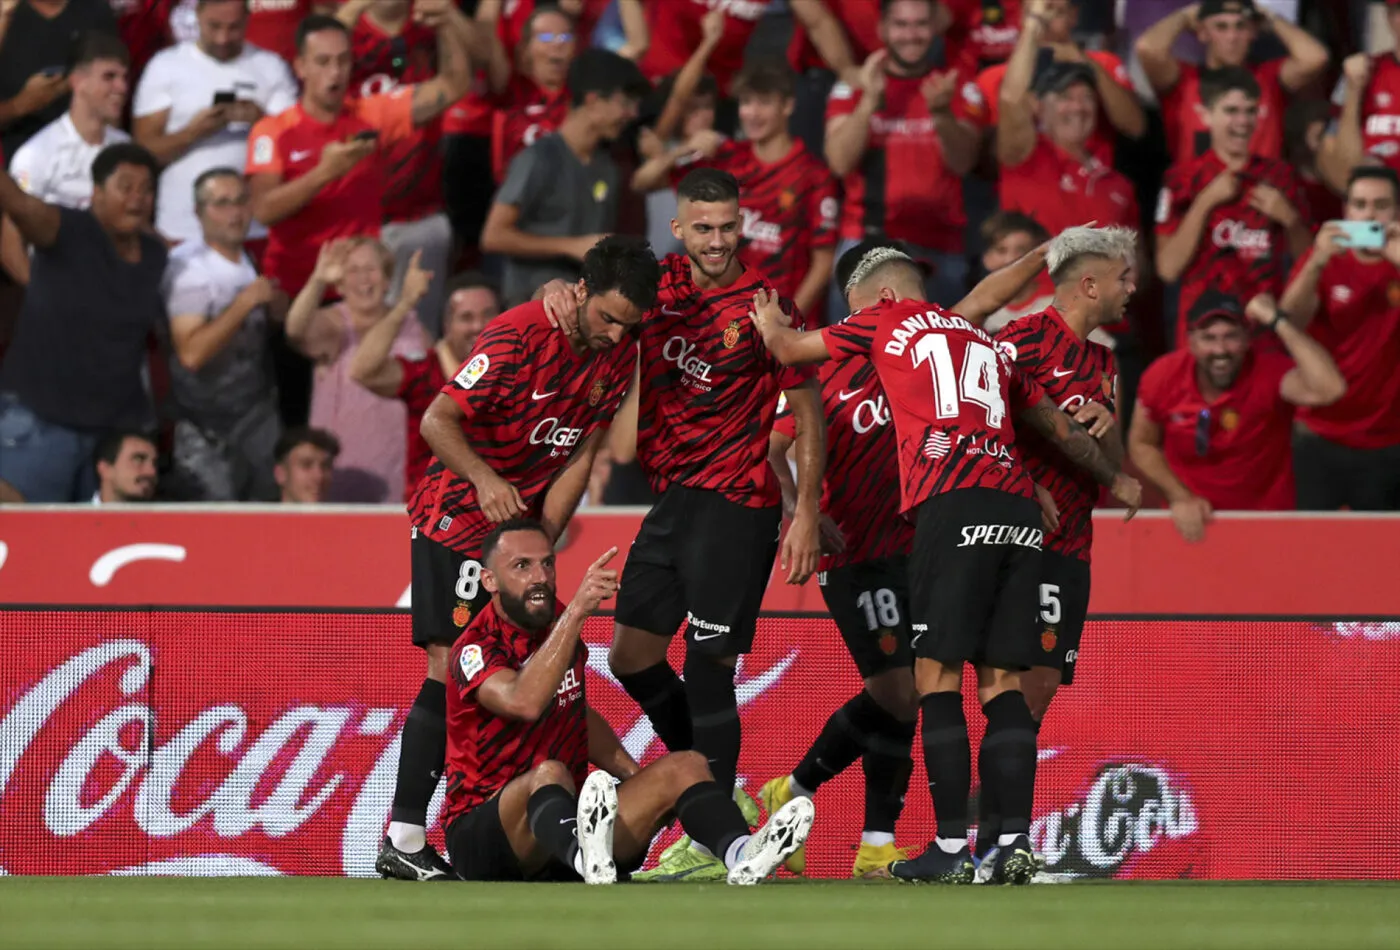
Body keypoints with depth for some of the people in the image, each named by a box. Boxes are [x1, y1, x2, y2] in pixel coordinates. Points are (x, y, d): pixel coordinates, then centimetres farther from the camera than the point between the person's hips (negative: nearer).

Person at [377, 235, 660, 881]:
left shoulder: (619, 356, 2)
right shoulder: (522, 333, -19)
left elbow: (578, 458, 5)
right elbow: (437, 421, -20)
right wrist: (484, 479, -36)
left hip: (525, 523, 7)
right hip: (456, 516, -7)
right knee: (450, 670, -14)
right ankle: (402, 842, -15)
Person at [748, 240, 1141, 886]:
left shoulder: (891, 319, 13)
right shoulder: (986, 344, 28)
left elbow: (790, 350, 25)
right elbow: (1060, 428, 33)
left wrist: (769, 324, 48)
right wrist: (1114, 480, 49)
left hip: (955, 509, -6)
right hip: (1020, 509, 6)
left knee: (937, 675, -4)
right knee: (1001, 680, 4)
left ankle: (951, 848, -9)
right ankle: (1016, 841, -7)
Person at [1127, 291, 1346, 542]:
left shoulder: (1269, 370, -18)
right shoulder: (1162, 377, -10)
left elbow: (1329, 389, -39)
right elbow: (1142, 444, 8)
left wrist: (1277, 321, -33)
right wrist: (1180, 496, -6)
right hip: (1192, 522, 2)